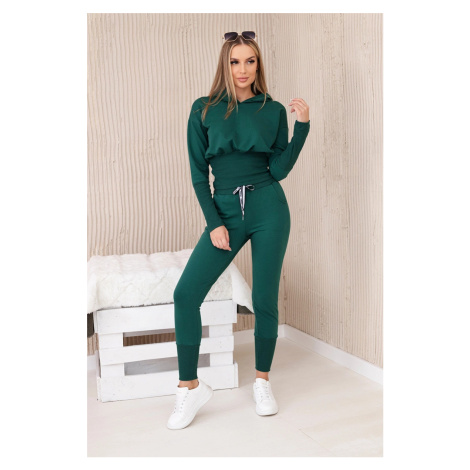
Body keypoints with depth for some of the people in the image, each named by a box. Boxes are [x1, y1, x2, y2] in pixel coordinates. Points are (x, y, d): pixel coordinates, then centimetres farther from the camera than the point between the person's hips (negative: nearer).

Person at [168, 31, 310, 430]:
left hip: (268, 208, 0)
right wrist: (214, 223, -5)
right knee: (186, 293, -10)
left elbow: (279, 169, -1)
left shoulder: (273, 110, 5)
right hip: (225, 209, 1)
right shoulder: (204, 110, 4)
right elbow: (198, 173, 3)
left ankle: (263, 381, 24)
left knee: (265, 298, 4)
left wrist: (302, 126, -11)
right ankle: (190, 386, 4)